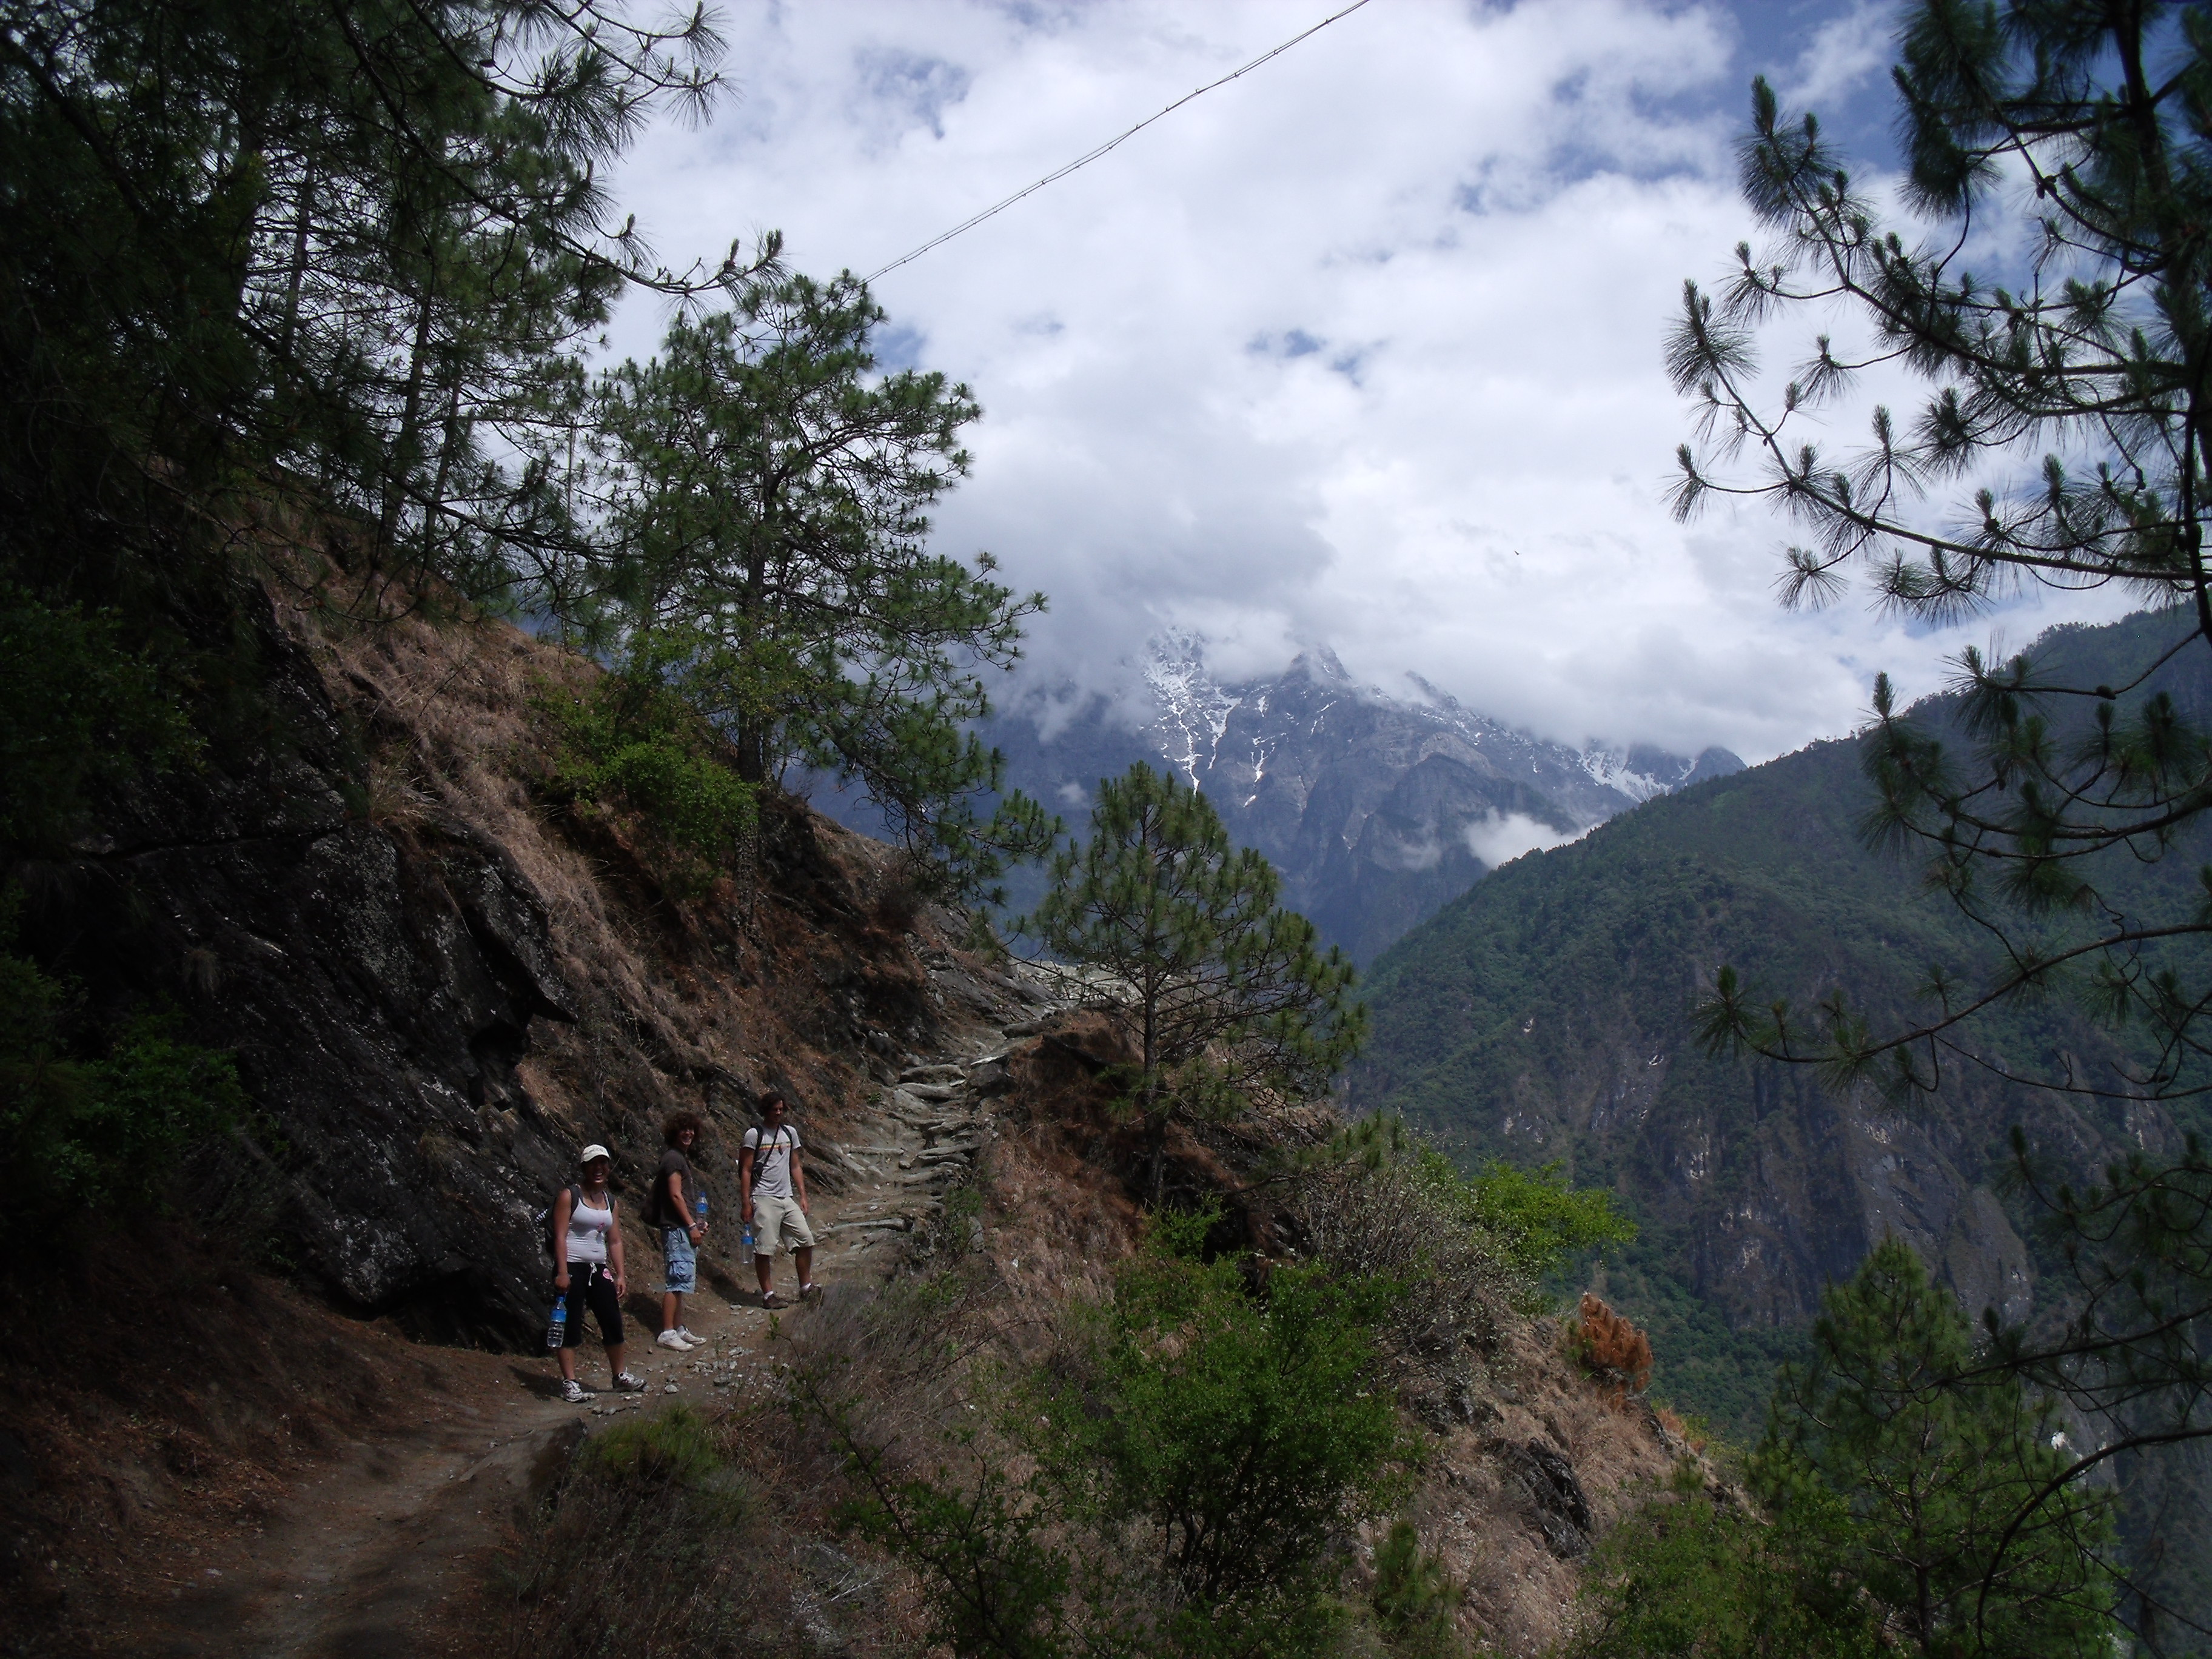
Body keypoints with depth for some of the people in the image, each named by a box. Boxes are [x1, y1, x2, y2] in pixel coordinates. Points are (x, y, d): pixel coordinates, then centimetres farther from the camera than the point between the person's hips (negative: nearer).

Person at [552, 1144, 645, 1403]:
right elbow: (560, 1235, -12)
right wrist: (562, 1272, -19)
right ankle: (569, 1382, 0)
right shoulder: (569, 1196, -6)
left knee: (613, 1323, 10)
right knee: (571, 1325, -4)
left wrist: (620, 1274, 8)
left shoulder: (610, 1200, 12)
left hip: (599, 1269, 6)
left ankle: (620, 1377, 23)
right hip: (572, 1267, -6)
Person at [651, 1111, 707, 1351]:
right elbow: (675, 1195, -16)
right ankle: (667, 1333, -10)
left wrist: (697, 1223, 16)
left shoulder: (682, 1158, 19)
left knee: (682, 1281, 13)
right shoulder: (673, 1158, -11)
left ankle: (679, 1329, 18)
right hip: (676, 1227, -10)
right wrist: (691, 1226, -16)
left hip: (684, 1228, 10)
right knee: (679, 1280, -11)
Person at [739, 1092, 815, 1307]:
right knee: (764, 1248, -5)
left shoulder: (790, 1133, 13)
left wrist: (802, 1196, 12)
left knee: (806, 1239, 1)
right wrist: (746, 1202, -10)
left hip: (787, 1198, 5)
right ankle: (768, 1295, 2)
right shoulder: (754, 1135, -3)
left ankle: (806, 1288, 12)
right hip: (764, 1199, -5)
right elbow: (746, 1170, -5)